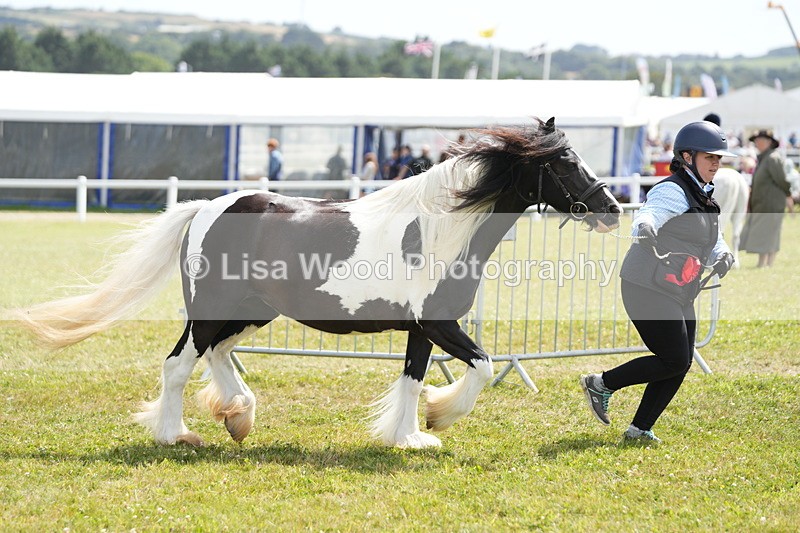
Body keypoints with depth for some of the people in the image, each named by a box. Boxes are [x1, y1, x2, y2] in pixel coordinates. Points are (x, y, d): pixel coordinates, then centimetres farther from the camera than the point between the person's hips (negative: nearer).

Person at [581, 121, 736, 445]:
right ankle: (602, 384, 3)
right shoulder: (673, 192, -14)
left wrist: (722, 257, -5)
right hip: (649, 290, -10)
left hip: (679, 297, 10)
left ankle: (640, 429, 11)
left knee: (680, 364, 5)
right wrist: (645, 229, -56)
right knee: (674, 361, -11)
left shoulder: (703, 199, 17)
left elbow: (713, 244, 19)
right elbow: (647, 217, -32)